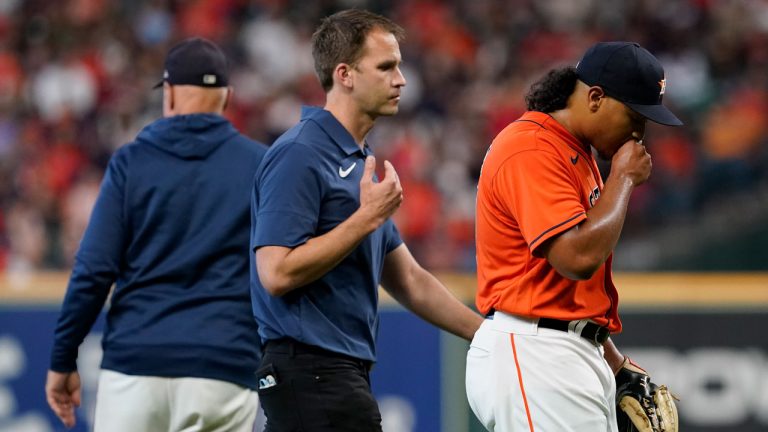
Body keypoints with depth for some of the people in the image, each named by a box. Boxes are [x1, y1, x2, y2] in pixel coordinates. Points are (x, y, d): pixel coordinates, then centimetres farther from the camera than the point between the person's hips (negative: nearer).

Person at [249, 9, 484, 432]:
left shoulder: (362, 161, 18)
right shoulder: (300, 155, -12)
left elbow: (408, 280, 23)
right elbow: (276, 274, -20)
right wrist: (368, 217, -16)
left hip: (344, 372, 10)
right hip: (312, 371, -10)